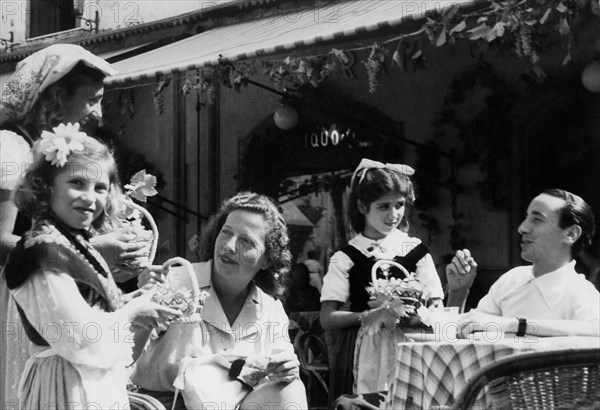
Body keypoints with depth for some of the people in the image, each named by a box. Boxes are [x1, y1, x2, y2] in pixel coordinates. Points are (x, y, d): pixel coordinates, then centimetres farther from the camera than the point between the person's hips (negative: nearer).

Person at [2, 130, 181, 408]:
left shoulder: (71, 242, 9)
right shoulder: (44, 252, -21)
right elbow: (82, 342, -25)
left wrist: (123, 302, 3)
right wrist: (130, 312, -10)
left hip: (96, 385, 10)